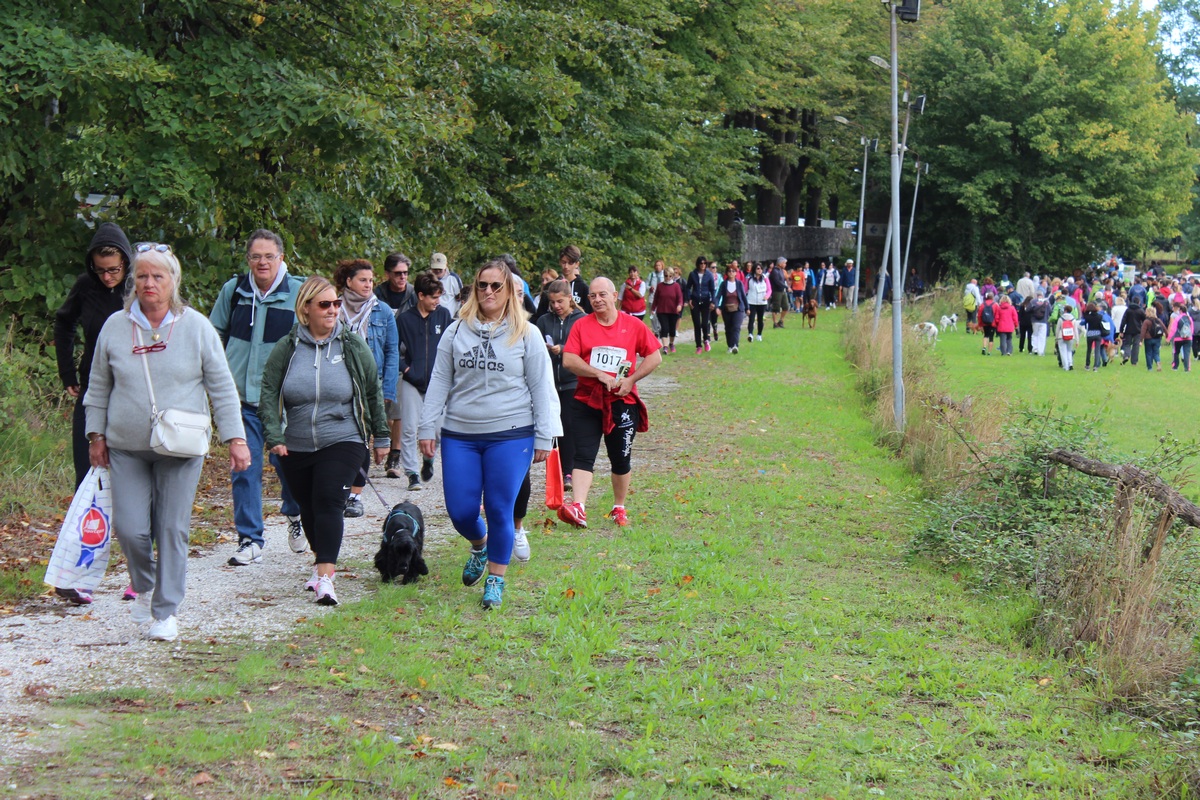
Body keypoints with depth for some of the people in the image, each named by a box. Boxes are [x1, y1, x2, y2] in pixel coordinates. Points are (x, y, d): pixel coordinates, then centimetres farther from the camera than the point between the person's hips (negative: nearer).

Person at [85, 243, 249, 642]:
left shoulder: (196, 327, 0)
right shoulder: (115, 327, 5)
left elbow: (222, 387, 2)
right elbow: (98, 387, 15)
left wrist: (235, 437, -3)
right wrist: (95, 434, 11)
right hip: (126, 448, 1)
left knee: (173, 530, 0)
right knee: (129, 528, -5)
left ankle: (166, 610, 11)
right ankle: (144, 587, 25)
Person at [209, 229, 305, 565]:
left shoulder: (299, 293, -4)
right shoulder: (233, 291, 2)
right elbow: (215, 335, 17)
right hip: (241, 396, 2)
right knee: (244, 468, -1)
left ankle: (295, 515, 37)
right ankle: (250, 540, 6)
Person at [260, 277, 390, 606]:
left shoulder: (353, 346, 0)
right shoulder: (287, 347, 0)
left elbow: (373, 393, 9)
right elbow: (269, 392, 0)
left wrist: (381, 437, 12)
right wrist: (274, 436, -12)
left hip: (342, 443, -2)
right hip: (296, 447, 3)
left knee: (329, 503, -17)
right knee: (309, 507, 14)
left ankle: (325, 577, -22)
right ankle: (322, 561, 37)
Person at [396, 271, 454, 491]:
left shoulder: (443, 315, 5)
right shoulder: (405, 319, 0)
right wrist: (405, 368, -7)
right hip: (412, 382, -1)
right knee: (409, 429, -7)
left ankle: (428, 459, 32)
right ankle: (412, 473, -2)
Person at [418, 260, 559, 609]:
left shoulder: (526, 334, 1)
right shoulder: (456, 332, 7)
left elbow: (542, 388, 3)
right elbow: (439, 383, 10)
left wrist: (544, 436, -2)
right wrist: (427, 429, 5)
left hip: (510, 436, -2)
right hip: (460, 436, 2)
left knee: (499, 510, -3)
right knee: (460, 511, 1)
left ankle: (495, 579, 15)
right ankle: (479, 545, 36)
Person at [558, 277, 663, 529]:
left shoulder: (633, 326, 1)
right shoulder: (581, 326, 0)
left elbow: (655, 357, 3)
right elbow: (568, 360, -9)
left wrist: (631, 379, -9)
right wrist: (600, 374, -18)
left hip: (622, 402, 1)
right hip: (586, 402, 0)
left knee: (621, 459, 10)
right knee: (583, 456, -11)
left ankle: (619, 509, 25)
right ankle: (578, 508, -21)